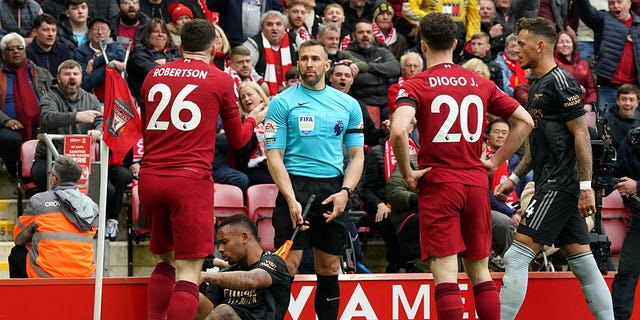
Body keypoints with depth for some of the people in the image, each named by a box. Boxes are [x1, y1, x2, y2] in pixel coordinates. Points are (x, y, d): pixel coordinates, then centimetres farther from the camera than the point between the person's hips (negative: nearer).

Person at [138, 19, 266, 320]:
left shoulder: (155, 75, 12)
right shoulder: (221, 80, 2)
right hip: (190, 180, -5)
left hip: (150, 178, 5)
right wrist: (253, 119, 33)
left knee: (166, 260, 21)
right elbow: (237, 139, 13)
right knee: (188, 272, -6)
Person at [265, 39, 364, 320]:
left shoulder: (348, 105, 12)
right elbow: (274, 156, -2)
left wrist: (345, 191, -4)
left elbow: (357, 154, 13)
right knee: (287, 266, -11)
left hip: (334, 189, 3)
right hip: (296, 186, -3)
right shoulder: (282, 102, 2)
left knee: (329, 269, 5)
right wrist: (291, 199, -14)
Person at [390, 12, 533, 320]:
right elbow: (524, 121, 10)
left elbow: (398, 131, -23)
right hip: (476, 184, 4)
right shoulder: (480, 83, 8)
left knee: (445, 276, -6)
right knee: (480, 272, 12)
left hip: (438, 184, -4)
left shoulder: (415, 86, -6)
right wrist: (495, 161, 12)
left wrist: (407, 173, -10)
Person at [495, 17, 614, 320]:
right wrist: (514, 178, 20)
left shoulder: (561, 82, -11)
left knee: (517, 256, -12)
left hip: (560, 186, -10)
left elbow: (582, 135, -15)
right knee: (583, 263, 7)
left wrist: (586, 187, -18)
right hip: (550, 185, 10)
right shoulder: (536, 86, 18)